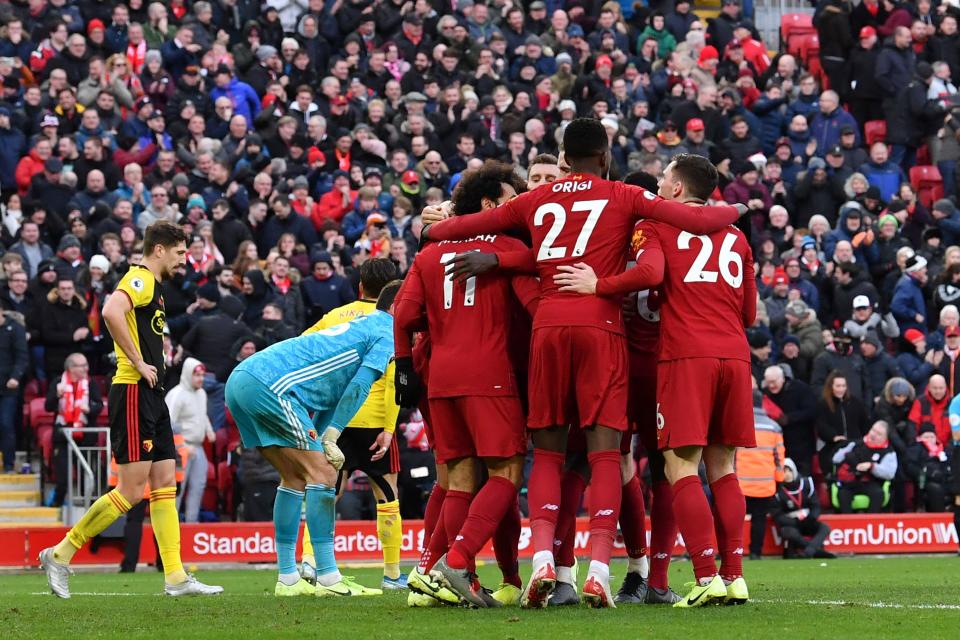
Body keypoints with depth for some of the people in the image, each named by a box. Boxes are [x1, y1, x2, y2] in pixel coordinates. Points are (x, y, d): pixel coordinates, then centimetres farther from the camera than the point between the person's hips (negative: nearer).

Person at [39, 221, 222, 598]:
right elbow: (111, 312, -29)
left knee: (165, 483, 5)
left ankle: (175, 576, 3)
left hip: (151, 397, 10)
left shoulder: (153, 286, 20)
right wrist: (138, 363, -22)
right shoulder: (140, 279, -10)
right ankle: (60, 555, -2)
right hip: (134, 393, -10)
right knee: (132, 490, -10)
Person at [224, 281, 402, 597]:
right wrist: (330, 439, -10)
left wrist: (321, 439, 18)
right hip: (271, 384, -10)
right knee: (322, 473, -8)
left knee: (295, 477, 17)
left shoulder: (360, 326, 30)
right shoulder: (388, 333, 2)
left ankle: (287, 579, 16)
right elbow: (358, 386, -9)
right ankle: (328, 579, -11)